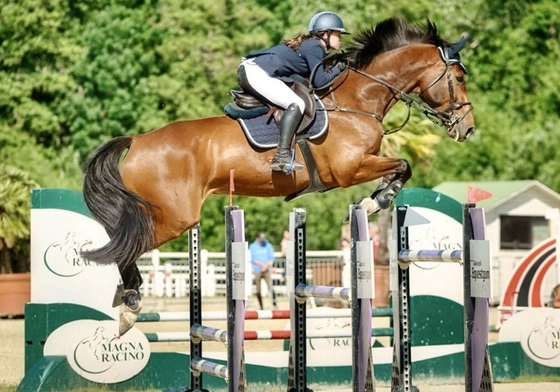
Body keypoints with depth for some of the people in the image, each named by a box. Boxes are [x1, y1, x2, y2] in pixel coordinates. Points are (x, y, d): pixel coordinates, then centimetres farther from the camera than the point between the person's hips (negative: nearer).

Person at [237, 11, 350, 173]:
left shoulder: (308, 43, 21)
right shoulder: (315, 47, -6)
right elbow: (319, 81, -9)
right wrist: (338, 69, 4)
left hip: (248, 69, 11)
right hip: (257, 73, -11)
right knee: (296, 104, -20)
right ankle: (282, 156, -30)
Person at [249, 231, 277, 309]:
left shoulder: (268, 246, 7)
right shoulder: (252, 246, 4)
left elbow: (271, 258, 5)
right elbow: (252, 259, -3)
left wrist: (267, 265, -13)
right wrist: (262, 264, -14)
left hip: (267, 270, 0)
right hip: (257, 270, 0)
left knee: (270, 287, -14)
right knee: (258, 290, 3)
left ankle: (274, 305, -17)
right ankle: (261, 307, 10)